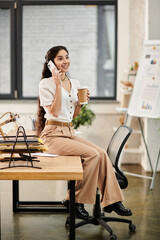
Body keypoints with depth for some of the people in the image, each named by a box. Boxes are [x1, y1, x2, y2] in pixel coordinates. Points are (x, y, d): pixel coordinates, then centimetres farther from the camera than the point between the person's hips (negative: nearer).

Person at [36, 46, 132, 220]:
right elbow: (54, 111, -14)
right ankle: (74, 200, -11)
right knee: (92, 154, -23)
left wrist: (81, 102, 1)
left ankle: (111, 200, -11)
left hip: (70, 132, 7)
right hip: (53, 134, -6)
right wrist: (58, 85, -14)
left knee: (102, 153, -14)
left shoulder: (75, 83, 14)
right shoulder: (46, 84, -5)